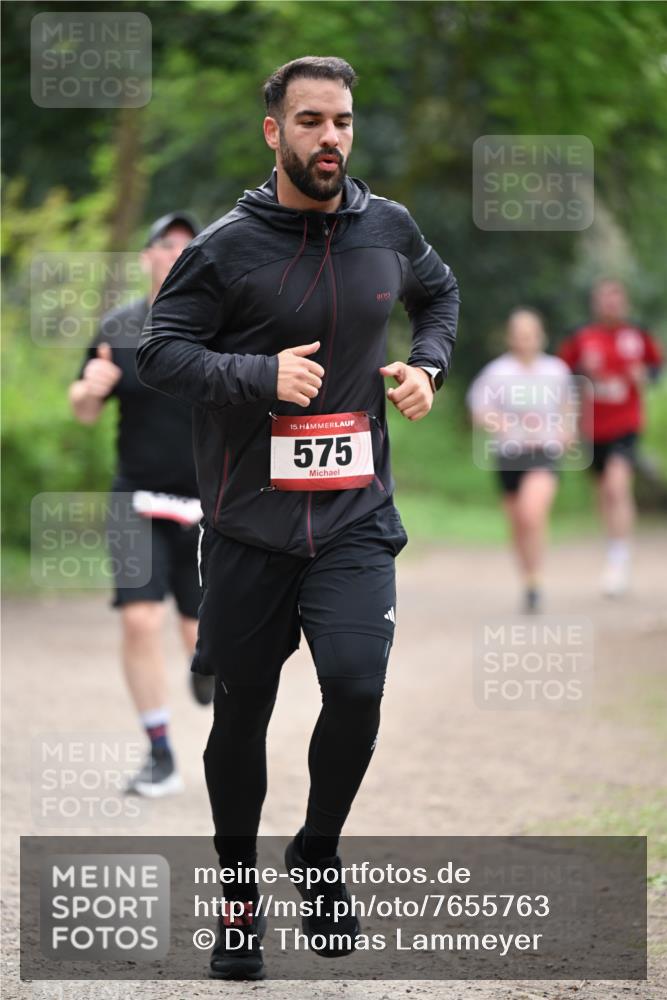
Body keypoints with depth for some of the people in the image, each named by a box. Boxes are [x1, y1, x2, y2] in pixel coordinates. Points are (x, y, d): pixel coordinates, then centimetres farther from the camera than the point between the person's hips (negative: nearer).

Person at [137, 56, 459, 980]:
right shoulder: (227, 247, -8)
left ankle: (319, 850, 11)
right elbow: (160, 351, -7)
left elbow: (439, 292, 25)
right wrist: (262, 374, -19)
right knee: (242, 713, 7)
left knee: (357, 688, -16)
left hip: (356, 517, 2)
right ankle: (239, 895, 27)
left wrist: (429, 364, 7)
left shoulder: (388, 229, 4)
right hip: (249, 519, -2)